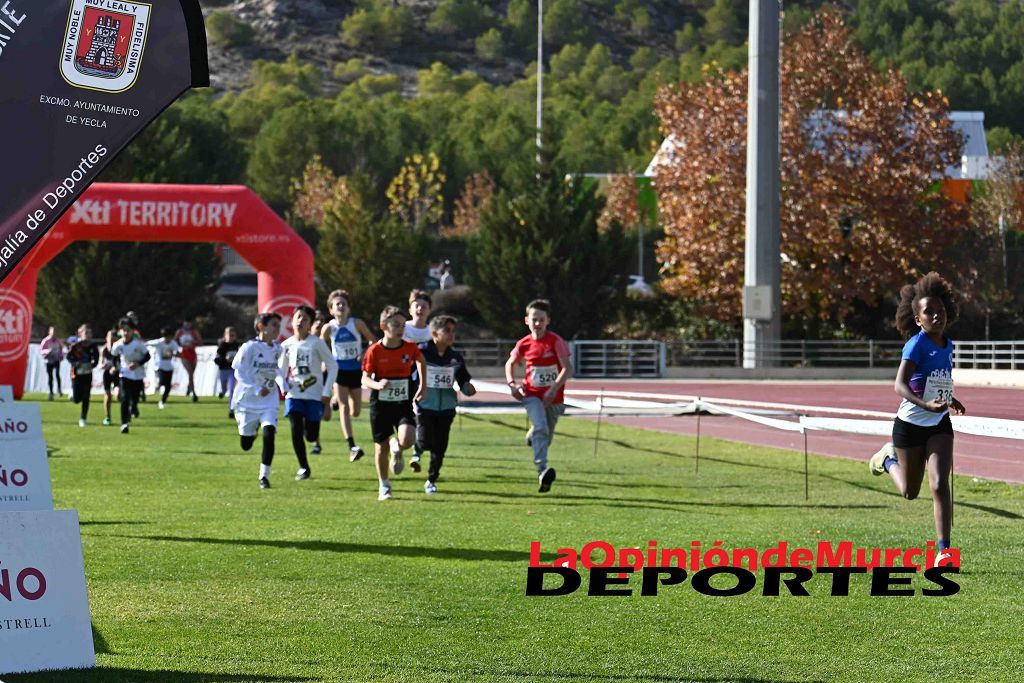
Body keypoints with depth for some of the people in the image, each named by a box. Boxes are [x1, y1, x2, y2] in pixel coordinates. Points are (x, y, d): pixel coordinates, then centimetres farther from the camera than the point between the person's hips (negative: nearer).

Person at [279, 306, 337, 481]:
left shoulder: (317, 343, -6)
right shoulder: (286, 345, 4)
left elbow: (332, 367, -3)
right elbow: (281, 370, 17)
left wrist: (326, 393, -7)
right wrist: (284, 387, -1)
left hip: (314, 395, -2)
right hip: (294, 395, 2)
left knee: (311, 436, -1)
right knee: (296, 430, -13)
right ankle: (303, 467, 0)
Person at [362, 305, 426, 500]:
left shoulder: (410, 348, -5)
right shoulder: (374, 351, -10)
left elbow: (420, 361, 18)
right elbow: (365, 378, -6)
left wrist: (422, 386, 14)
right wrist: (376, 385, -27)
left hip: (404, 403, 1)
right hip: (380, 404, -1)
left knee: (407, 440, -22)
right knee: (381, 446, 6)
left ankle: (396, 448, 17)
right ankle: (384, 487, 24)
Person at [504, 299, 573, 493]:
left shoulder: (556, 341, -11)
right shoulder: (524, 344, -1)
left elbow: (567, 368, -15)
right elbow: (510, 363, 17)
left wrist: (554, 388, -26)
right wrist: (512, 383, -1)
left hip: (553, 398, 0)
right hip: (532, 395, 0)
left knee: (546, 437, 13)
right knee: (541, 428, -24)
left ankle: (532, 435, 51)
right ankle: (542, 470, -35)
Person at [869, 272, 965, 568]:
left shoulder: (947, 345, 2)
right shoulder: (917, 344, -19)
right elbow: (900, 385, -32)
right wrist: (926, 405, -46)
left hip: (939, 425, 4)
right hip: (911, 424, -4)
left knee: (940, 484, -15)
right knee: (910, 492, 14)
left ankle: (944, 549, -15)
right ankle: (889, 459, 46)